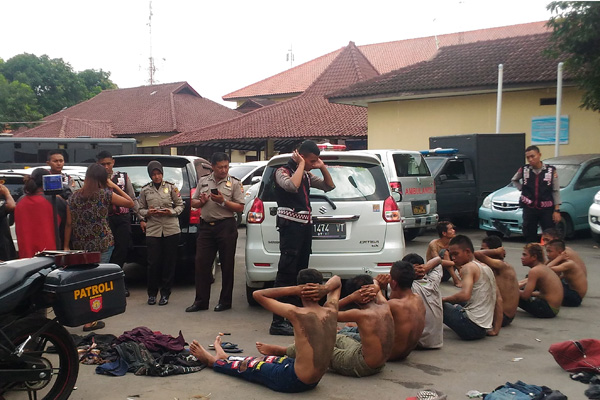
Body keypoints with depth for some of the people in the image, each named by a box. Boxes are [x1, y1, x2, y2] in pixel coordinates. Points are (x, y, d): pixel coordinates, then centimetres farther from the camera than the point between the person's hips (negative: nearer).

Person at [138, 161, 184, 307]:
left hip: (171, 229, 0)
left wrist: (171, 212, -9)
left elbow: (180, 205, 8)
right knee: (153, 262, -2)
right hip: (152, 230, 0)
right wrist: (148, 213, -7)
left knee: (169, 262, 2)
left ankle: (165, 293, 13)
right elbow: (140, 209, 13)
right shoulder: (145, 190, 10)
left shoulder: (171, 187, 6)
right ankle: (152, 293, 13)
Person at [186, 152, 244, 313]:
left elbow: (240, 208, -4)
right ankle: (201, 301, 9)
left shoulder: (235, 183, 1)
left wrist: (223, 201, -16)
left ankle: (225, 301, 13)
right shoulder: (203, 181, 12)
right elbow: (193, 202, 17)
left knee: (227, 265, 3)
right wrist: (201, 201, -5)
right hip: (206, 226, 4)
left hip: (226, 226, -3)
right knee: (201, 263, 2)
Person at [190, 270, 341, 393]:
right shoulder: (331, 310, -6)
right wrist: (324, 289, -7)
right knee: (262, 360, 29)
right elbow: (336, 280, 15)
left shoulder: (297, 314, -23)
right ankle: (225, 358, 54)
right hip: (314, 381, 6)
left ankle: (211, 360, 47)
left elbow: (258, 294, -13)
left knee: (247, 365, 20)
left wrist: (295, 290, -15)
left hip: (295, 381, -6)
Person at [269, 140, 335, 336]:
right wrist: (301, 165, -15)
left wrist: (323, 167, 9)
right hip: (290, 226, -9)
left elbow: (329, 186, 22)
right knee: (286, 272, -12)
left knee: (300, 273, 10)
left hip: (305, 226, 9)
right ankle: (277, 322, -13)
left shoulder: (306, 175, 18)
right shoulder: (283, 171, -6)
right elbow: (292, 186, -28)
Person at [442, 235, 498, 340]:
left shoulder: (469, 267, -12)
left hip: (471, 327, -10)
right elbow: (497, 298, 22)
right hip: (484, 329, 10)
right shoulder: (486, 268, 15)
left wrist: (444, 299, -12)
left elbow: (465, 295, -28)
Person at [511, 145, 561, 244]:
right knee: (529, 236, 6)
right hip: (529, 209, 2)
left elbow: (556, 191, 1)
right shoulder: (524, 170, 2)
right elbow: (514, 180, 24)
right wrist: (521, 189, 6)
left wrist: (557, 210, -4)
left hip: (546, 209, -2)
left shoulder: (551, 170, -2)